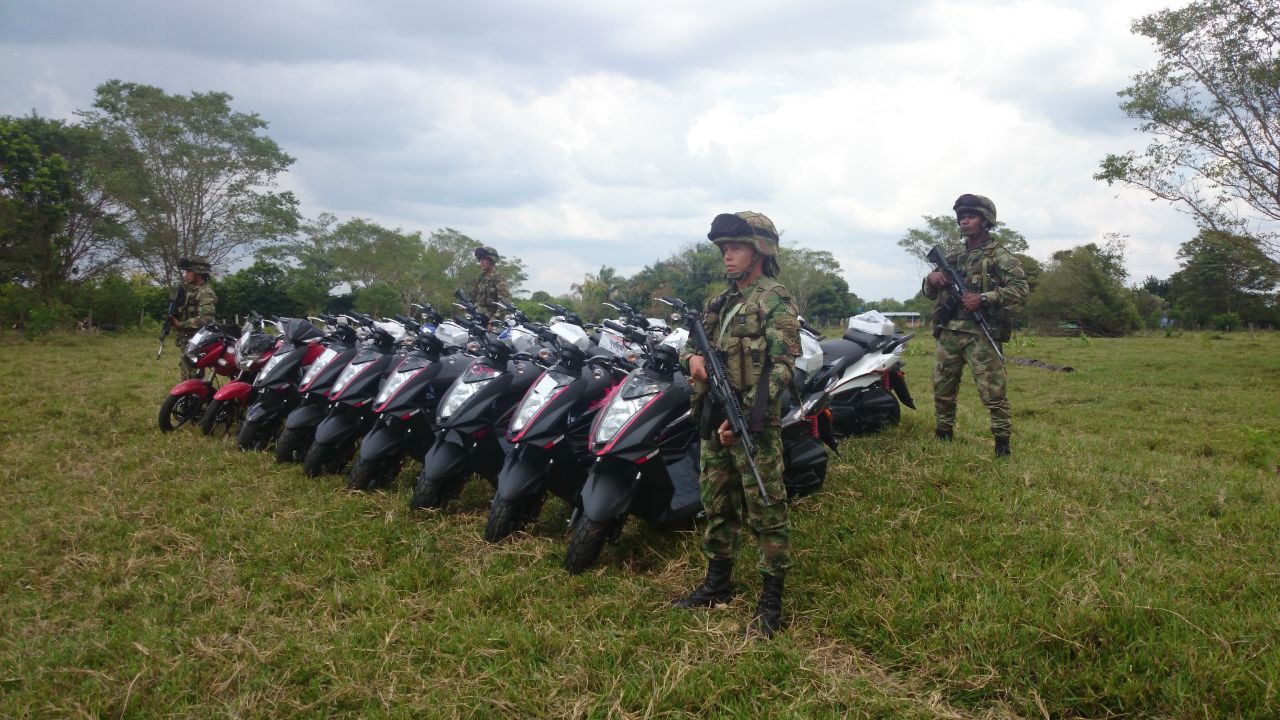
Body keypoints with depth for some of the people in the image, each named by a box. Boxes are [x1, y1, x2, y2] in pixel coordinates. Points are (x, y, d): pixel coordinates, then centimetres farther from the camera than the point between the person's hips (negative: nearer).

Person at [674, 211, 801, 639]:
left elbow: (781, 365, -16)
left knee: (765, 509, -2)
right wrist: (693, 356, -4)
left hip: (752, 422, -8)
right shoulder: (723, 301, 16)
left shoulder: (775, 300, -8)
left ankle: (771, 601, 6)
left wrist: (745, 417, -23)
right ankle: (717, 584, 31)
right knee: (717, 503, 17)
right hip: (713, 419, 8)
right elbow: (693, 342, 23)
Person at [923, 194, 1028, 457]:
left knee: (992, 391, -8)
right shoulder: (953, 258, 19)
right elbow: (931, 294, 23)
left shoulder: (999, 255, 0)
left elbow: (1020, 289, -10)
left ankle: (1002, 441, -2)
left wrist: (983, 298, -19)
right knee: (942, 388, 11)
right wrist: (931, 279, 0)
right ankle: (943, 435, 24)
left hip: (981, 333, -6)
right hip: (949, 333, 6)